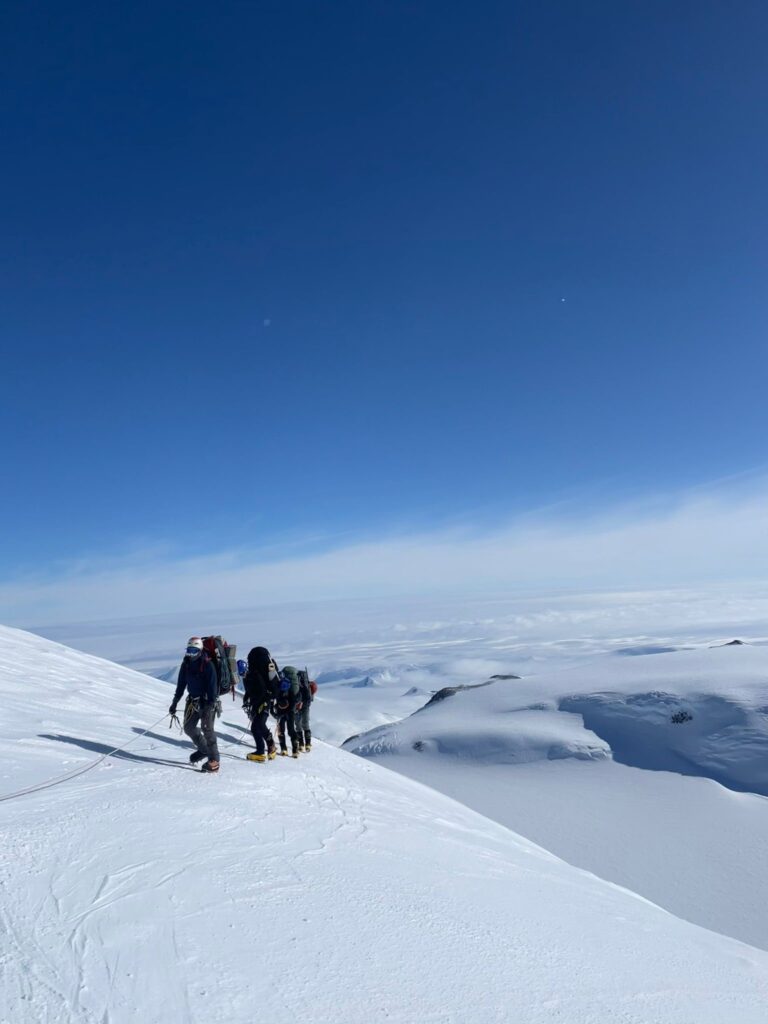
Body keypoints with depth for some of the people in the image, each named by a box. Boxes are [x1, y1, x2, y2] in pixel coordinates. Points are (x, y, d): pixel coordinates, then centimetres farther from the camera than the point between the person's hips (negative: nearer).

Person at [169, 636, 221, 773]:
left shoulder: (207, 665, -15)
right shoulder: (186, 664, 4)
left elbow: (212, 686, -18)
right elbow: (181, 684, 12)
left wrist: (210, 706, -23)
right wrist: (175, 703, 12)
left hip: (207, 702, -7)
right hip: (193, 701, 7)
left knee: (207, 729, -8)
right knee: (189, 728, 12)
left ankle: (214, 761, -1)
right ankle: (203, 749, 33)